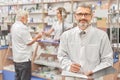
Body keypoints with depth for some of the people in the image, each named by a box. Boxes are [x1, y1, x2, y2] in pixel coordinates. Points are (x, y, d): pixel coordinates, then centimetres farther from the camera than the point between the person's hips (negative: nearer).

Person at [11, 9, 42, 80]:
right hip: (24, 58, -9)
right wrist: (37, 37, -3)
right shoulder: (23, 27, -19)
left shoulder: (14, 26, 9)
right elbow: (29, 42, -17)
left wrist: (34, 38, 15)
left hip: (16, 58, 9)